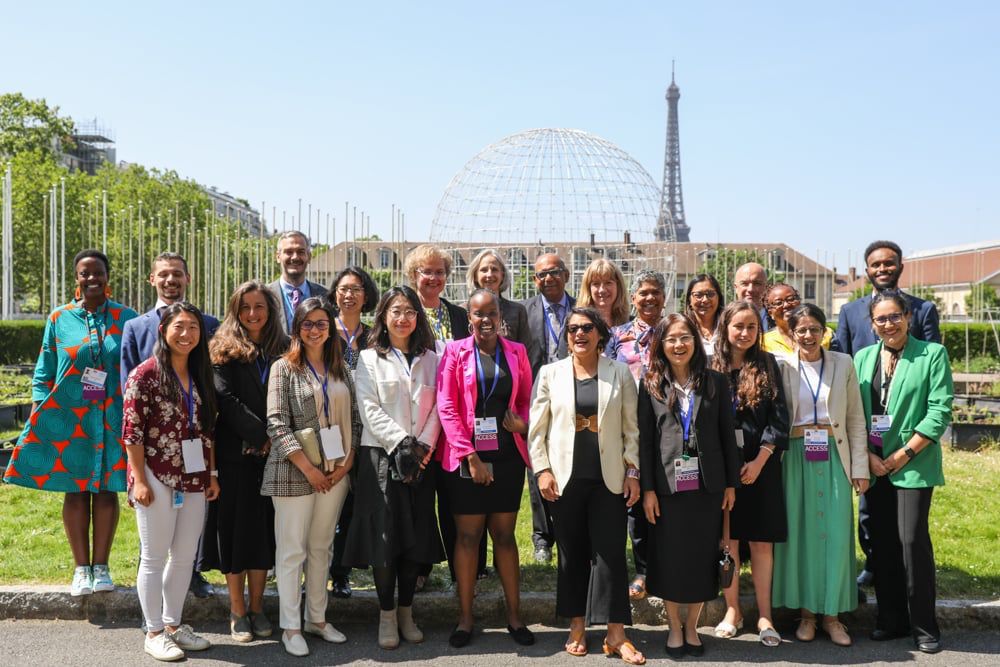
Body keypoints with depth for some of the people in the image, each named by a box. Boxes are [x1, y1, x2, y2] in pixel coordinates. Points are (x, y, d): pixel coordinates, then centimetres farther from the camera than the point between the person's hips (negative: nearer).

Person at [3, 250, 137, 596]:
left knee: (106, 490, 4)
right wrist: (38, 411, -1)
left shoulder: (126, 318, 3)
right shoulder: (59, 319, 4)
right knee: (75, 491, 4)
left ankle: (101, 565, 14)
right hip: (68, 419, 0)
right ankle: (81, 568, 14)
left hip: (112, 419, 0)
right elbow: (44, 372, 8)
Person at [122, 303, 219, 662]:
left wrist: (212, 474, 10)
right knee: (155, 557, 4)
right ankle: (154, 632, 15)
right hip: (157, 479, -6)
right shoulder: (146, 374, -8)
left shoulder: (201, 376, 10)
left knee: (185, 557, 12)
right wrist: (139, 480, -14)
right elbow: (131, 431, -11)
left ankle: (173, 624, 25)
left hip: (194, 480, 6)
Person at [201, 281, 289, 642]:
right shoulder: (224, 351, 0)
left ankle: (257, 608, 19)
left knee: (264, 529, 8)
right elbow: (226, 400, -10)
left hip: (271, 454, 3)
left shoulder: (282, 350, 8)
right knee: (236, 528, 4)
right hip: (234, 453, -2)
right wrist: (261, 435, -16)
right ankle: (237, 612, 13)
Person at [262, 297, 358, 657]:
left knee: (321, 547, 13)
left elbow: (354, 419, 12)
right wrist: (308, 468, -14)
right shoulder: (284, 368, -3)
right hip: (294, 472, -4)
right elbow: (277, 424, -10)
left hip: (336, 472, 4)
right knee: (292, 550, 1)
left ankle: (317, 618, 24)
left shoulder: (340, 369, 11)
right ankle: (291, 627, 11)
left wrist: (346, 462, -1)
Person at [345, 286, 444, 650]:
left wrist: (423, 446, -9)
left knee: (416, 536, 4)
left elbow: (438, 407, 5)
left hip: (420, 458, 3)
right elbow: (370, 410, -5)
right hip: (381, 456, -3)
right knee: (384, 535, -4)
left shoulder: (429, 358, 12)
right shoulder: (370, 358, 4)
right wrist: (401, 444, -15)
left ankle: (406, 613, 17)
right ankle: (386, 615, 8)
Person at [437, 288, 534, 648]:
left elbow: (526, 399, 13)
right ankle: (465, 618, 14)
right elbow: (446, 407, -5)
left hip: (507, 456, 2)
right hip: (466, 456, -2)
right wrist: (470, 456, -11)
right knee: (467, 536, 4)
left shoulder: (516, 352, 7)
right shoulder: (456, 352, -1)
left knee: (505, 535, 10)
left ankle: (514, 615, 19)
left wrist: (522, 422, -10)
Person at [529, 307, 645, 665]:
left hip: (609, 478, 0)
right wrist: (542, 470, -4)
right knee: (572, 553, 7)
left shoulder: (620, 373, 4)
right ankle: (577, 628, 19)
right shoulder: (550, 373, 4)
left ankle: (616, 635, 5)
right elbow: (536, 428, 4)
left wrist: (633, 472, -2)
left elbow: (631, 428, 4)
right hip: (565, 478, 0)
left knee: (611, 552, -2)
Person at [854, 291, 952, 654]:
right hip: (873, 465, 4)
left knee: (912, 539, -8)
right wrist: (868, 456, -4)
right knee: (882, 542, 7)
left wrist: (904, 454, -10)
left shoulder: (932, 354, -2)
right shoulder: (863, 358, 10)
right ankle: (891, 619, 18)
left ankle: (923, 626, 5)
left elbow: (940, 411, -8)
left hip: (913, 464, -4)